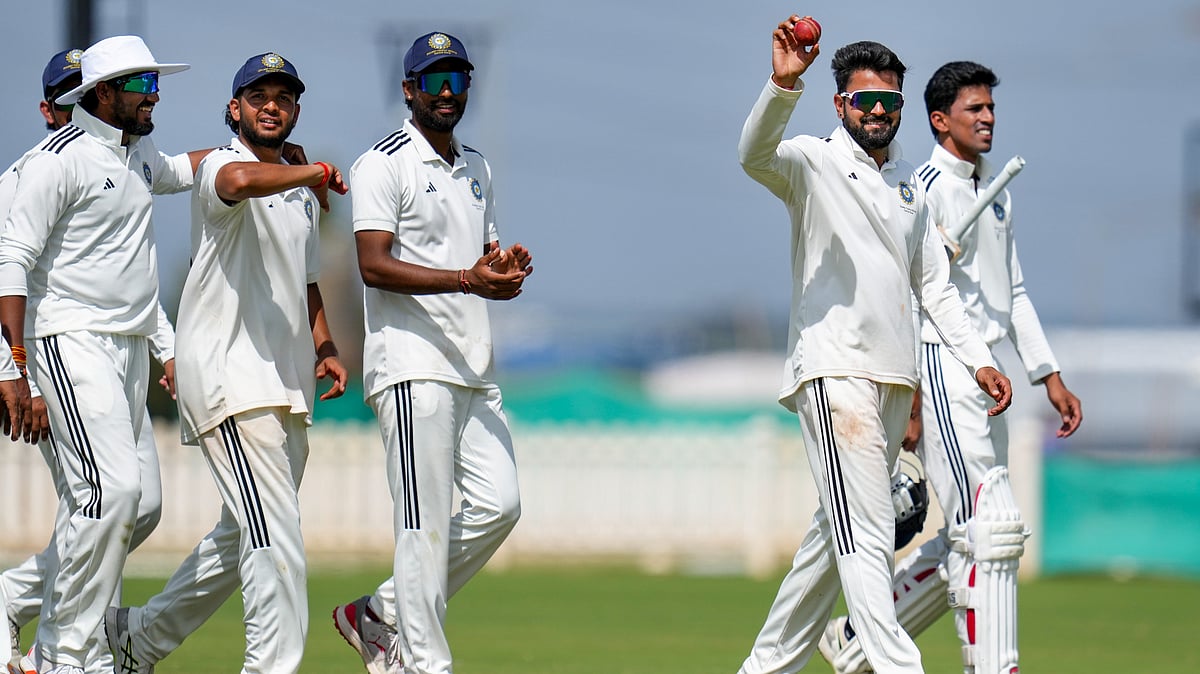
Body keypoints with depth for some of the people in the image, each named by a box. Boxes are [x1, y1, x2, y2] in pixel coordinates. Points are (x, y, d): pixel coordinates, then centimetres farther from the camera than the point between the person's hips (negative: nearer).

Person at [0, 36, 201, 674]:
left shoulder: (138, 153, 15)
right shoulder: (59, 158, -11)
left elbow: (178, 171, 41)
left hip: (131, 347, 9)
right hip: (73, 342, -9)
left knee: (102, 501, 6)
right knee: (111, 490, -19)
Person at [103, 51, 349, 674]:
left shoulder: (299, 192, 19)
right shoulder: (220, 167, -8)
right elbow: (239, 181, -35)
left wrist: (324, 348, 13)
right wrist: (316, 171, -26)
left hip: (286, 386, 9)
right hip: (228, 376, -9)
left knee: (247, 533, 16)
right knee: (273, 533, -18)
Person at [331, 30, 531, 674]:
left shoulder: (476, 168, 20)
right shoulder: (385, 163, -5)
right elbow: (374, 264, -16)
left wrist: (505, 266, 2)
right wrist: (466, 280, -25)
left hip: (473, 366, 8)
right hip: (413, 362, -8)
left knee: (498, 504, 1)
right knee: (426, 522, -10)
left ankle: (380, 615, 14)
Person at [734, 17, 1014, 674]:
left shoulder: (908, 183, 20)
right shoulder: (815, 162, -1)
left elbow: (934, 282, 23)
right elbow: (755, 154, -24)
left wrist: (977, 358, 13)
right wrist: (783, 84, -42)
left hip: (895, 379, 7)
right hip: (834, 369, -7)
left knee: (837, 534, 11)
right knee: (866, 538, -15)